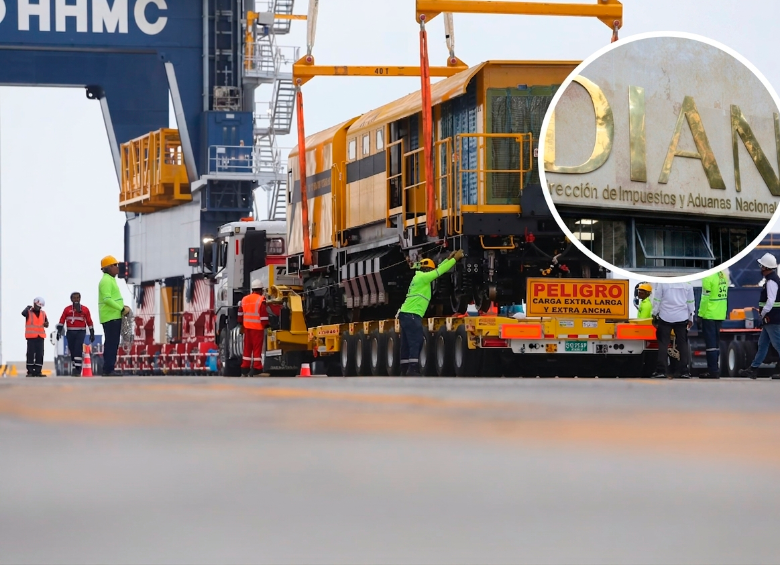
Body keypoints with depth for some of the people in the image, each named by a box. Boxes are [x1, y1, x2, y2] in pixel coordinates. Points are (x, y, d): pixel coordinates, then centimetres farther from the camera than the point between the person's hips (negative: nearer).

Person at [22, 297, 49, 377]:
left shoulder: (43, 313, 14)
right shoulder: (29, 312, -1)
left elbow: (47, 324, 17)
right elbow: (23, 313, -24)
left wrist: (46, 324, -4)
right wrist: (28, 308, -37)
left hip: (40, 337, 5)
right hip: (31, 337, -5)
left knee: (40, 354, 3)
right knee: (30, 354, -5)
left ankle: (38, 371, 7)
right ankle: (30, 371, -4)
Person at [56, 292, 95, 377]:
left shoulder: (85, 309, 7)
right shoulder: (67, 309, 8)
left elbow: (89, 322, 10)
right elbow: (62, 321, 1)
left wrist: (92, 334, 9)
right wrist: (59, 331, -10)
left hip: (81, 332, -2)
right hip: (70, 332, 2)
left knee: (78, 350, -16)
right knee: (72, 351, 6)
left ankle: (77, 369, -18)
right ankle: (75, 369, 16)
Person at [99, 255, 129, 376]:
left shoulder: (111, 280, 21)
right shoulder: (106, 280, -12)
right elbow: (107, 299, -22)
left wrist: (123, 307, 10)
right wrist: (122, 309, -20)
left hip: (115, 317, 10)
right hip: (110, 318, -10)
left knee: (113, 344, 11)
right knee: (111, 344, -11)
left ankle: (109, 370, 13)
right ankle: (108, 370, -12)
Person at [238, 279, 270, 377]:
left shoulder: (245, 299, 11)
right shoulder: (261, 300, -11)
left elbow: (240, 313, 16)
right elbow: (264, 314, -15)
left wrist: (241, 325, 23)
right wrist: (265, 325, -7)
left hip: (247, 327, 6)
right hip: (257, 328, -6)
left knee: (247, 347, 11)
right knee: (257, 348, -4)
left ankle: (245, 369, 13)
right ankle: (257, 369, -7)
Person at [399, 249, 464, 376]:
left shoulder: (420, 278, 21)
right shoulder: (423, 277, -6)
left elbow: (437, 270, 32)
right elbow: (439, 271, -6)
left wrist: (448, 259, 32)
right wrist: (455, 259, 1)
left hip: (406, 314, 10)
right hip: (411, 315, -10)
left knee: (407, 345, 8)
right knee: (416, 344, -14)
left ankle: (405, 372, 7)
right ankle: (413, 371, -21)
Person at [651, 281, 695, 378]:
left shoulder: (662, 282, -6)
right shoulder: (687, 284, 1)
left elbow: (657, 300, -2)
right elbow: (691, 302, 8)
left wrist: (654, 315, 10)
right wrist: (690, 318, 17)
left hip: (666, 317, -2)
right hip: (682, 318, 2)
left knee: (663, 344, 2)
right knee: (683, 344, 8)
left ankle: (661, 371, -2)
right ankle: (684, 371, 6)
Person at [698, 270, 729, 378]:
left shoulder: (709, 277, -17)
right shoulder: (724, 276, 7)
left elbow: (705, 298, -17)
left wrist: (701, 314, -11)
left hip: (709, 315, -8)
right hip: (720, 315, 8)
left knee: (710, 343, -4)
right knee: (716, 342, 15)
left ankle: (713, 370, -5)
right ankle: (715, 368, 19)